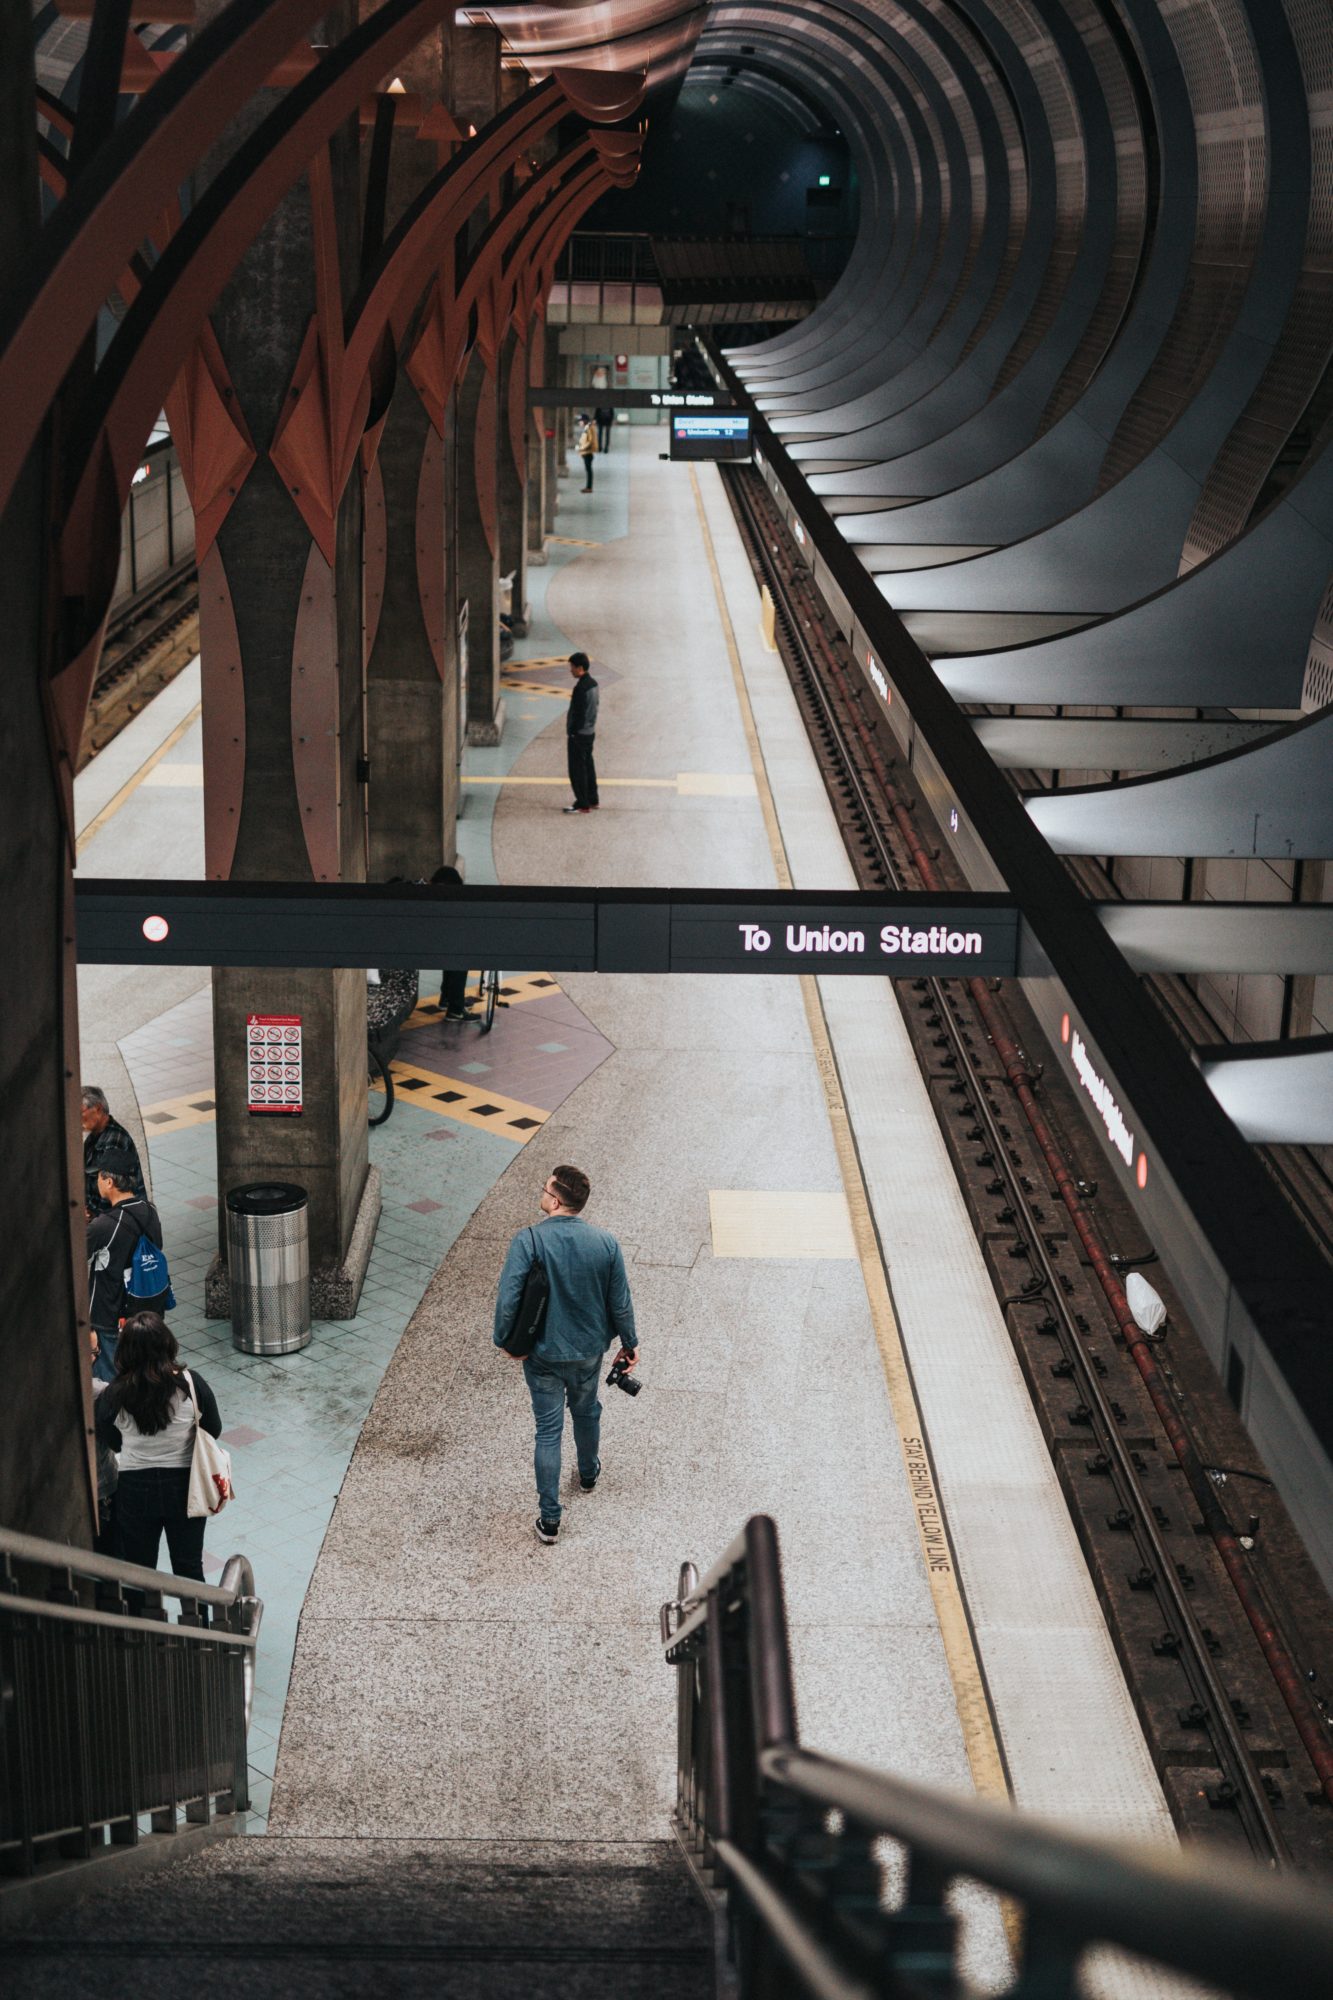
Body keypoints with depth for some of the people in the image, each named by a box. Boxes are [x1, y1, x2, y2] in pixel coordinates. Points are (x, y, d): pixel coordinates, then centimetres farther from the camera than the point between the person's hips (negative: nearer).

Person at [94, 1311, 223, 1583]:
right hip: (184, 1487, 1)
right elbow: (213, 1431, -4)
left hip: (135, 1491, 0)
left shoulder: (114, 1397, -17)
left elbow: (111, 1443, 0)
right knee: (189, 1567, 19)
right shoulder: (191, 1384, -18)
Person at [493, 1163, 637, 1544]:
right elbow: (620, 1302, -5)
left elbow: (508, 1298, -25)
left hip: (543, 1354, -3)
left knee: (548, 1430, 8)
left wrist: (505, 1339, -7)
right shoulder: (605, 1242, -13)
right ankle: (588, 1473, 54)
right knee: (586, 1411, 28)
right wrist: (629, 1343, 11)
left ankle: (549, 1519, 12)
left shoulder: (528, 1241, -24)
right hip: (589, 1350, 3)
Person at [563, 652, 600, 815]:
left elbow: (578, 714, -23)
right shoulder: (593, 684, 6)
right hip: (590, 732, 10)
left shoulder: (581, 688, -23)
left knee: (577, 770, -1)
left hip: (578, 734, -10)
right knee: (588, 766, 17)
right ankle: (593, 800, 25)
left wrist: (571, 734, -17)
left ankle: (582, 804, 3)